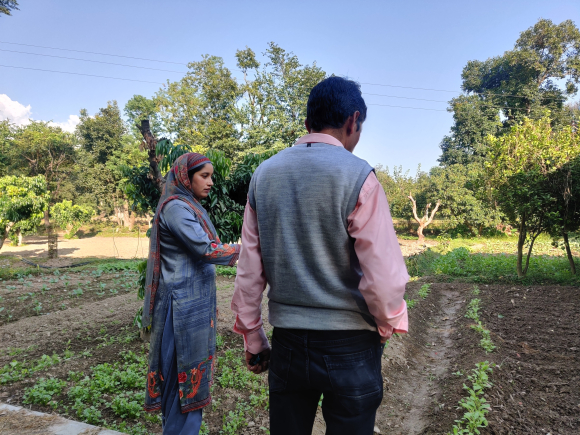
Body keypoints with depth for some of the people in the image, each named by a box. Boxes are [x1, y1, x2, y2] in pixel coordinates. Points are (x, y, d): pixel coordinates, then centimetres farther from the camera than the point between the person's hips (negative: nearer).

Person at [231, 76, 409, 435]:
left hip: (287, 344, 4)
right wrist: (388, 325, 5)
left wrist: (252, 338, 13)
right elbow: (384, 278, -16)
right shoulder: (357, 175, -13)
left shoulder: (264, 174, 1)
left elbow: (249, 270, 2)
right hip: (348, 348, -4)